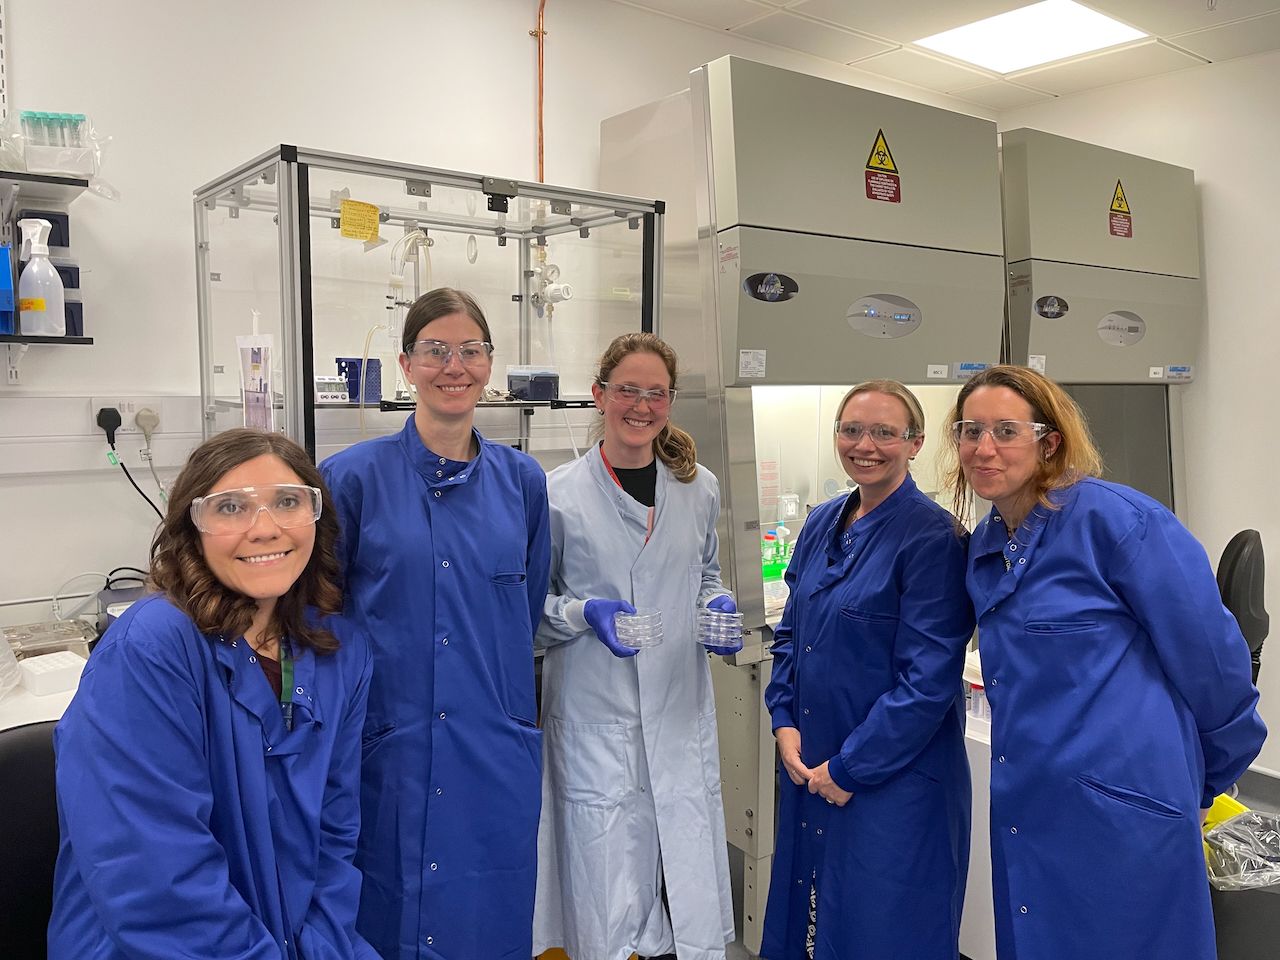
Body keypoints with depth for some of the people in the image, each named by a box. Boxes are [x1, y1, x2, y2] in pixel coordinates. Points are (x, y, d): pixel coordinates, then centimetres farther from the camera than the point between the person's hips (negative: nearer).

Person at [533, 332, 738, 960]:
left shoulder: (700, 489, 7)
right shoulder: (560, 494, -4)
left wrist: (719, 609, -1)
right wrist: (586, 614, -16)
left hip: (682, 711, 3)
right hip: (595, 715, -3)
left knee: (688, 881, 7)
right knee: (609, 890, 2)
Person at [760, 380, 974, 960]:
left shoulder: (932, 537, -15)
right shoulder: (822, 525, 6)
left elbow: (928, 679, -18)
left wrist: (849, 767, -16)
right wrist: (785, 723, 0)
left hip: (893, 780, -6)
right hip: (807, 771, 6)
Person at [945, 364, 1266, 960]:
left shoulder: (1114, 518, -15)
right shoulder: (984, 546, 7)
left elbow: (1209, 652, -10)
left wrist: (1212, 777, 2)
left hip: (1120, 811, -7)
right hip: (1026, 813, 7)